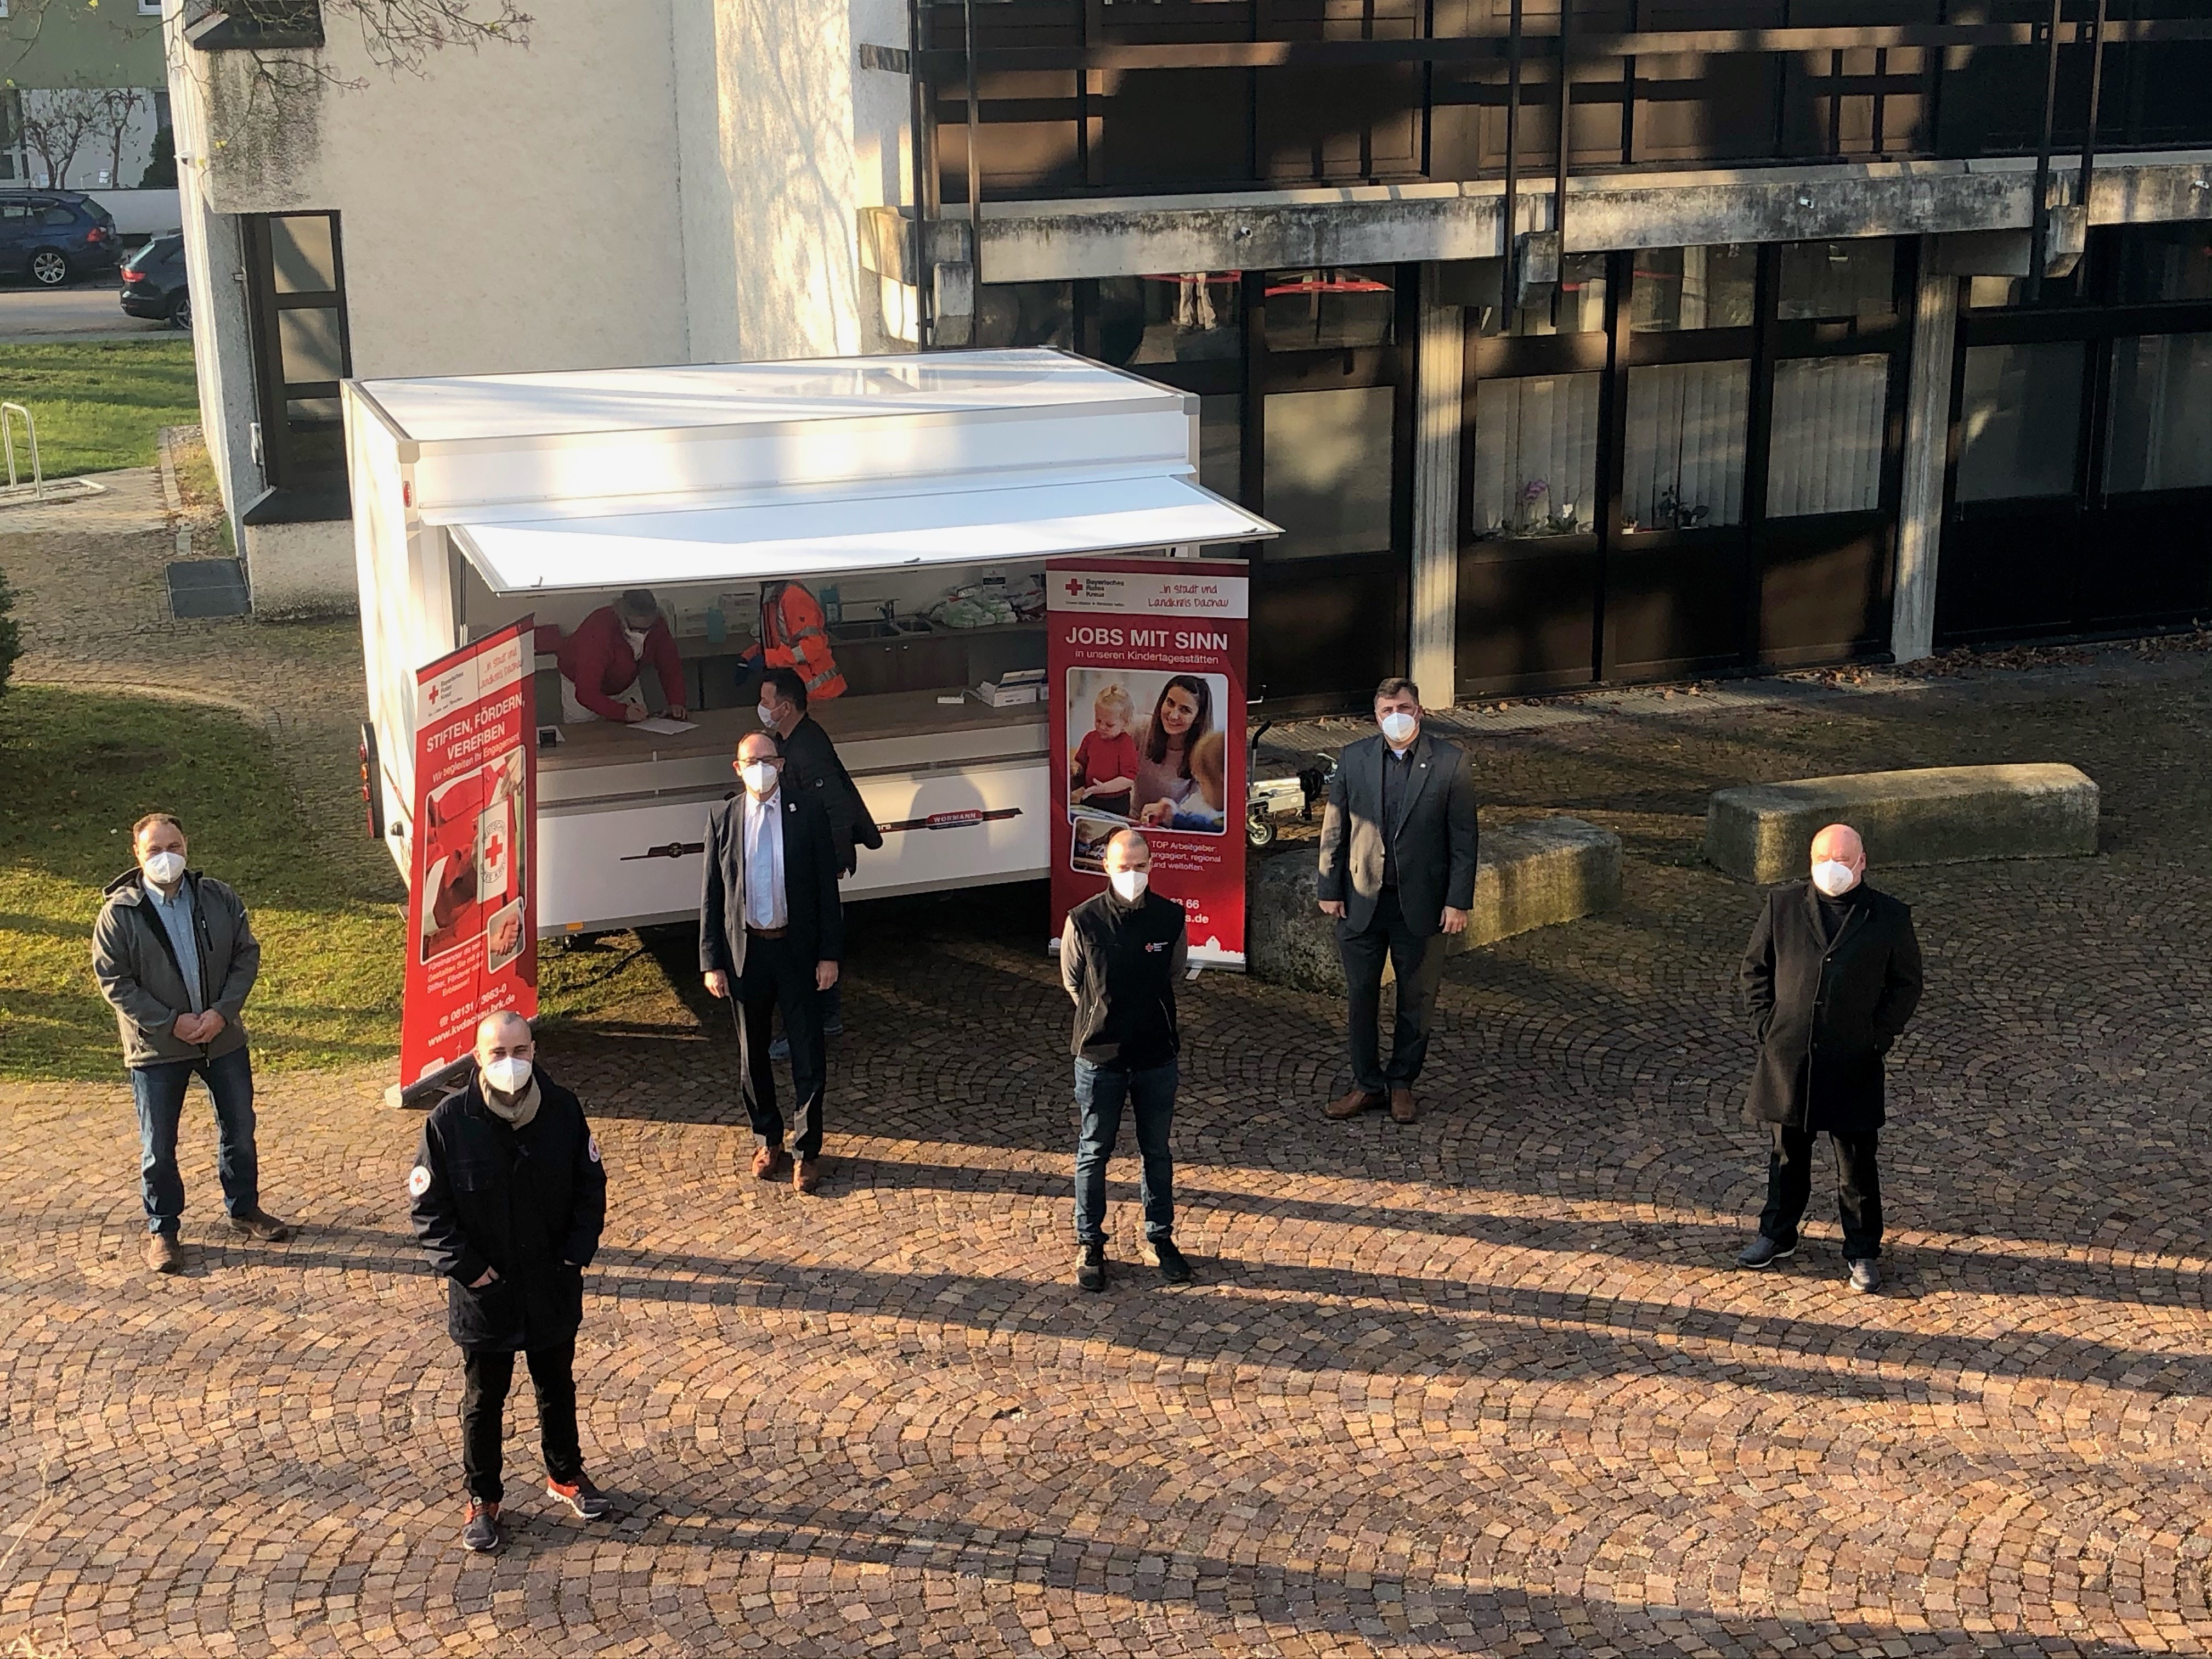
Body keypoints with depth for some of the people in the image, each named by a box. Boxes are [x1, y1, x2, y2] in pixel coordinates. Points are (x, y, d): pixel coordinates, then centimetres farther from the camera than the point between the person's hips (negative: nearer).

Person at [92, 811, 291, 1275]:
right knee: (158, 1147, 6)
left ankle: (244, 1208, 35)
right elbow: (113, 980, -10)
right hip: (156, 1047, -3)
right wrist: (171, 1023, -17)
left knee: (240, 1131, 15)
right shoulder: (120, 912, -11)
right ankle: (162, 1230, 22)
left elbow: (247, 954, 0)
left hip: (224, 1039, 3)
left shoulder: (218, 898, -3)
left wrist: (222, 1012, -13)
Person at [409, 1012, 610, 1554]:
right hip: (485, 1296, -2)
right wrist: (467, 1267, -15)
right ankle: (482, 1497, 32)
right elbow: (429, 1209, -11)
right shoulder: (449, 1122, -17)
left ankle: (566, 1474, 42)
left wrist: (577, 1252, -7)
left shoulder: (564, 1110, -10)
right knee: (484, 1400, 14)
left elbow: (591, 1186, 1)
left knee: (557, 1387, 21)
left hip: (554, 1290, 2)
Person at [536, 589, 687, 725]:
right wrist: (623, 712, -55)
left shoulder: (656, 625, -27)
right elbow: (586, 693, -44)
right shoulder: (597, 633, -43)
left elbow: (670, 665, -16)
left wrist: (676, 703, -31)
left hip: (626, 685, 5)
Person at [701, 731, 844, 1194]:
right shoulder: (722, 820, 1)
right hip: (745, 951, 2)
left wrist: (829, 955, -6)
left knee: (808, 1056, 1)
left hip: (798, 950, -1)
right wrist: (711, 962, -2)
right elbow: (711, 896, 3)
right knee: (753, 1055, 13)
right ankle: (768, 1140, 30)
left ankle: (806, 1151, 13)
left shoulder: (809, 815, -3)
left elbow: (827, 889, -2)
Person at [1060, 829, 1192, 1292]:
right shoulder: (1083, 922, -13)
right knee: (1094, 1153, 10)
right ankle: (1090, 1245, 23)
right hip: (1100, 1057, -2)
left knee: (1158, 1153, 13)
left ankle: (1160, 1239, 28)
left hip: (1157, 1057, 2)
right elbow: (1072, 981, 3)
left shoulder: (1170, 918, -8)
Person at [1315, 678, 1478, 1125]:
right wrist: (1330, 889, 1)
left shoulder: (1449, 762, -5)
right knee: (1361, 996, 9)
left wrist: (1458, 901, -8)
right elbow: (1334, 829, 5)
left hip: (1421, 904, -2)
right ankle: (1367, 1084, 22)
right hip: (1361, 902, 2)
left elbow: (1463, 837, -4)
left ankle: (1402, 1083, 25)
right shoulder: (1353, 758, 1)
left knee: (1417, 1000, 9)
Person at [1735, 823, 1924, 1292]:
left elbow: (1906, 984, 4)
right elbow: (1754, 968, 9)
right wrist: (1766, 1022, -1)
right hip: (1787, 1057, 2)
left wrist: (1879, 1036, -5)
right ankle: (1778, 1235, 33)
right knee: (1787, 1153, 16)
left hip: (1854, 1064, -2)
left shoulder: (1890, 918, -4)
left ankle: (1863, 1252, 20)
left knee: (1857, 1164, 7)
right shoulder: (1782, 906, 0)